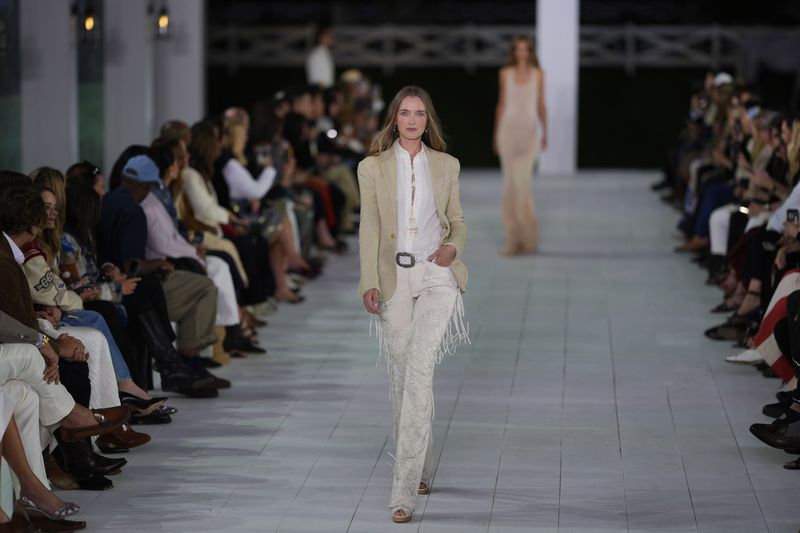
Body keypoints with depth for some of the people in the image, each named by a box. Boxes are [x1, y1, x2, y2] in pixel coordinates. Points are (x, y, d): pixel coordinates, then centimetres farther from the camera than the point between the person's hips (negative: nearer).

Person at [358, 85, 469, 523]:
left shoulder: (446, 165, 9)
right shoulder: (373, 167, 6)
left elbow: (457, 222, 14)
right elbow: (369, 228, 2)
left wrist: (453, 247, -9)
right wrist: (369, 282, -8)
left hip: (436, 276, -1)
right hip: (395, 277, 1)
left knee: (419, 371, -16)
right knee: (401, 373, 6)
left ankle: (404, 488, -20)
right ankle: (420, 470, 26)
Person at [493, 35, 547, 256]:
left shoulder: (538, 74, 5)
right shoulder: (505, 73, 7)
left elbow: (541, 105, 9)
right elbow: (502, 104, 11)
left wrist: (545, 133, 4)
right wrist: (496, 134, 8)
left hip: (529, 131, -2)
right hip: (508, 130, 2)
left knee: (522, 182, -15)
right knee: (510, 183, 0)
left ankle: (527, 235, -7)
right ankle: (514, 238, 5)